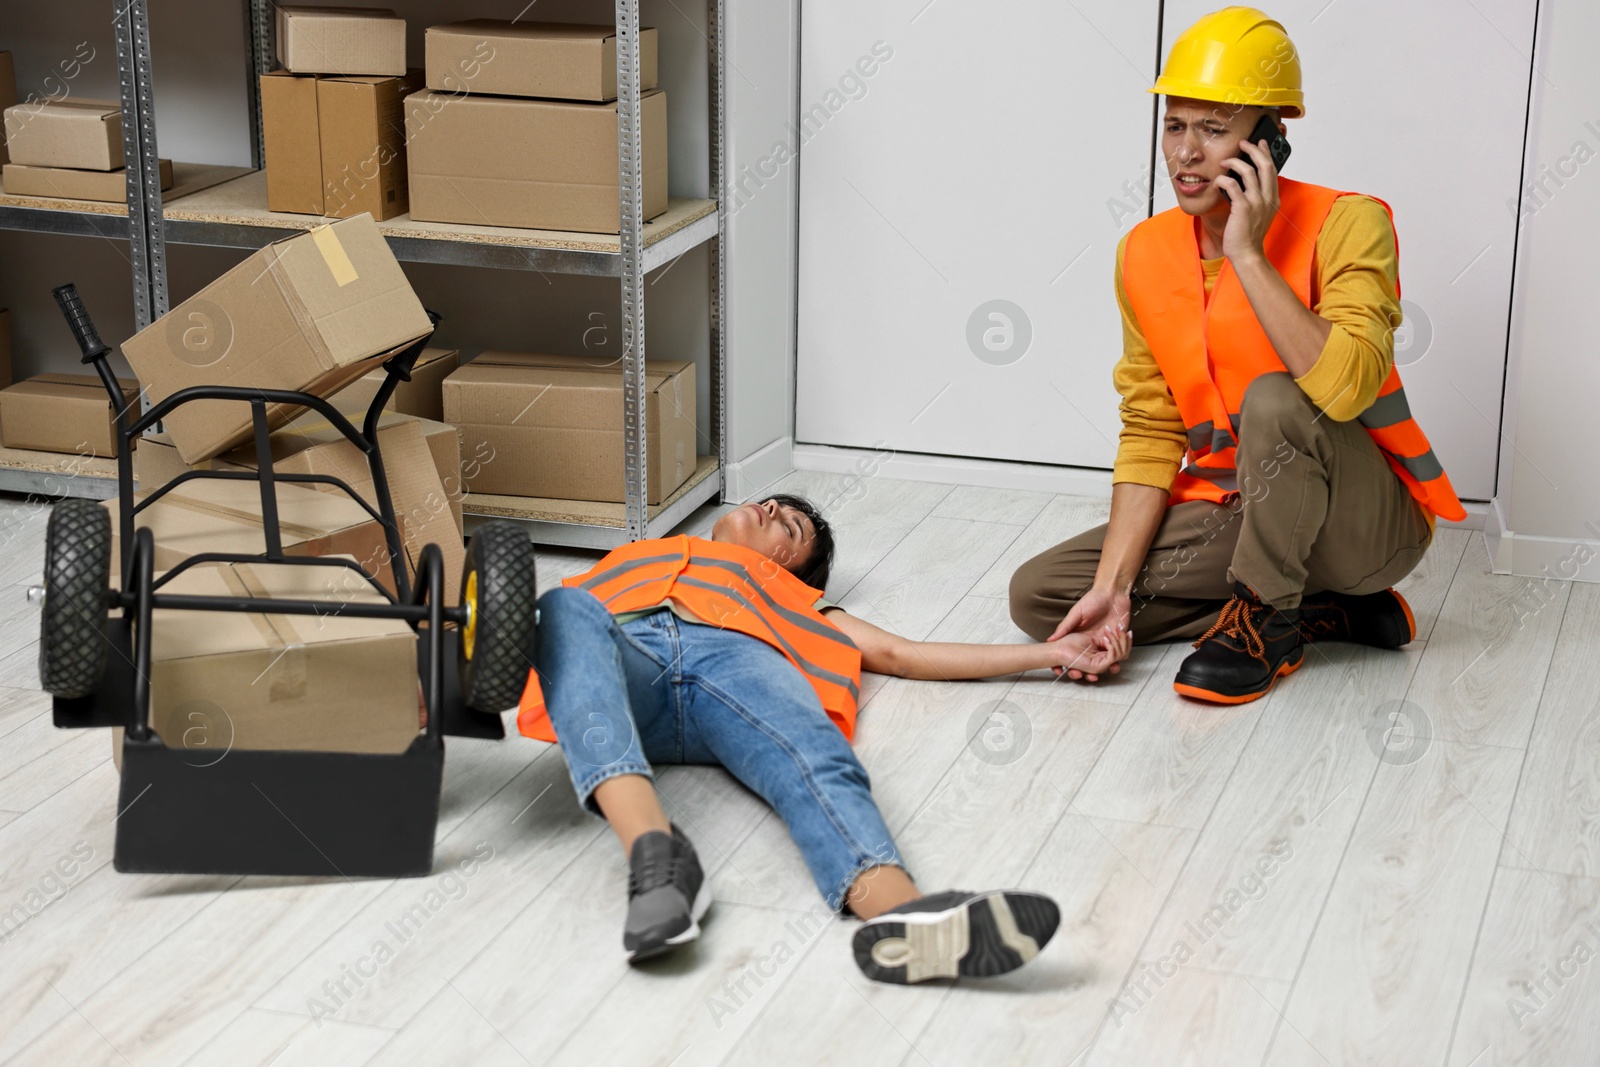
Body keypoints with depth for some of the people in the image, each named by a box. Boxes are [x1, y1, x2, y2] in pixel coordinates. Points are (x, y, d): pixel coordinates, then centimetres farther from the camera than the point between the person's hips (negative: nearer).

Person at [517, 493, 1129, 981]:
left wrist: (1053, 653, 26)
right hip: (619, 650, 0)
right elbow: (564, 613, 35)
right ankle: (653, 849, -58)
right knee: (563, 610, -38)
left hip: (735, 652, 1)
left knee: (815, 758, -35)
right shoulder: (626, 561, 47)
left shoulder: (790, 595, 42)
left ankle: (902, 920, -65)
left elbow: (901, 653, 32)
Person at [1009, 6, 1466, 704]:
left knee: (1274, 400, -35)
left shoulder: (1346, 224, -18)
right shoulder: (1144, 254, -1)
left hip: (1373, 521, -6)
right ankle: (1326, 612, -3)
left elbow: (1345, 386, -36)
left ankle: (1267, 622, -10)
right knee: (1036, 593, -8)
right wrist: (1112, 585, -10)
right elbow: (1150, 432, 0)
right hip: (1233, 513, 6)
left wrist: (1247, 254, -30)